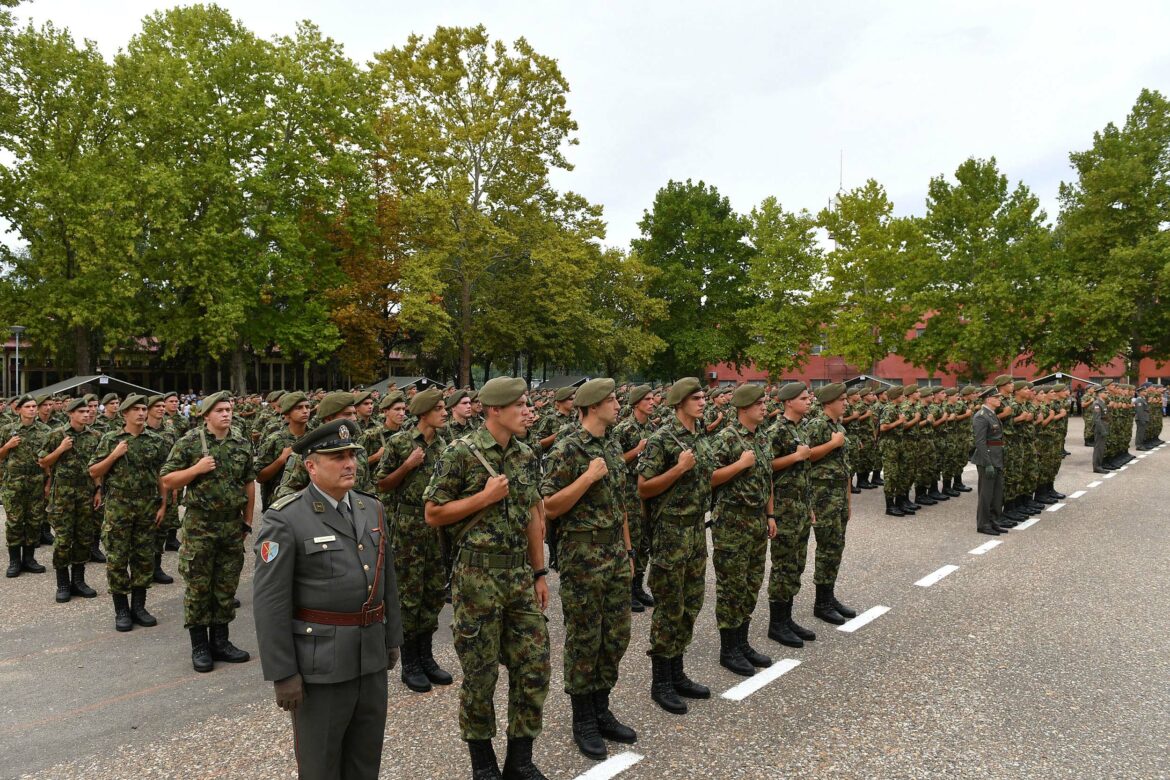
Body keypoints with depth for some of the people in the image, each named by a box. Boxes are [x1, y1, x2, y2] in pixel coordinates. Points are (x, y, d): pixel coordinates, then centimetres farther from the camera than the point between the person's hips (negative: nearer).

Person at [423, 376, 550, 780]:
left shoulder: (525, 454, 8)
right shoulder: (461, 452, -10)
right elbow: (433, 514, -8)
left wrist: (540, 573, 12)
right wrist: (485, 496, -16)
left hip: (520, 573, 6)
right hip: (477, 575, -5)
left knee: (534, 665, 7)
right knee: (480, 671, 6)